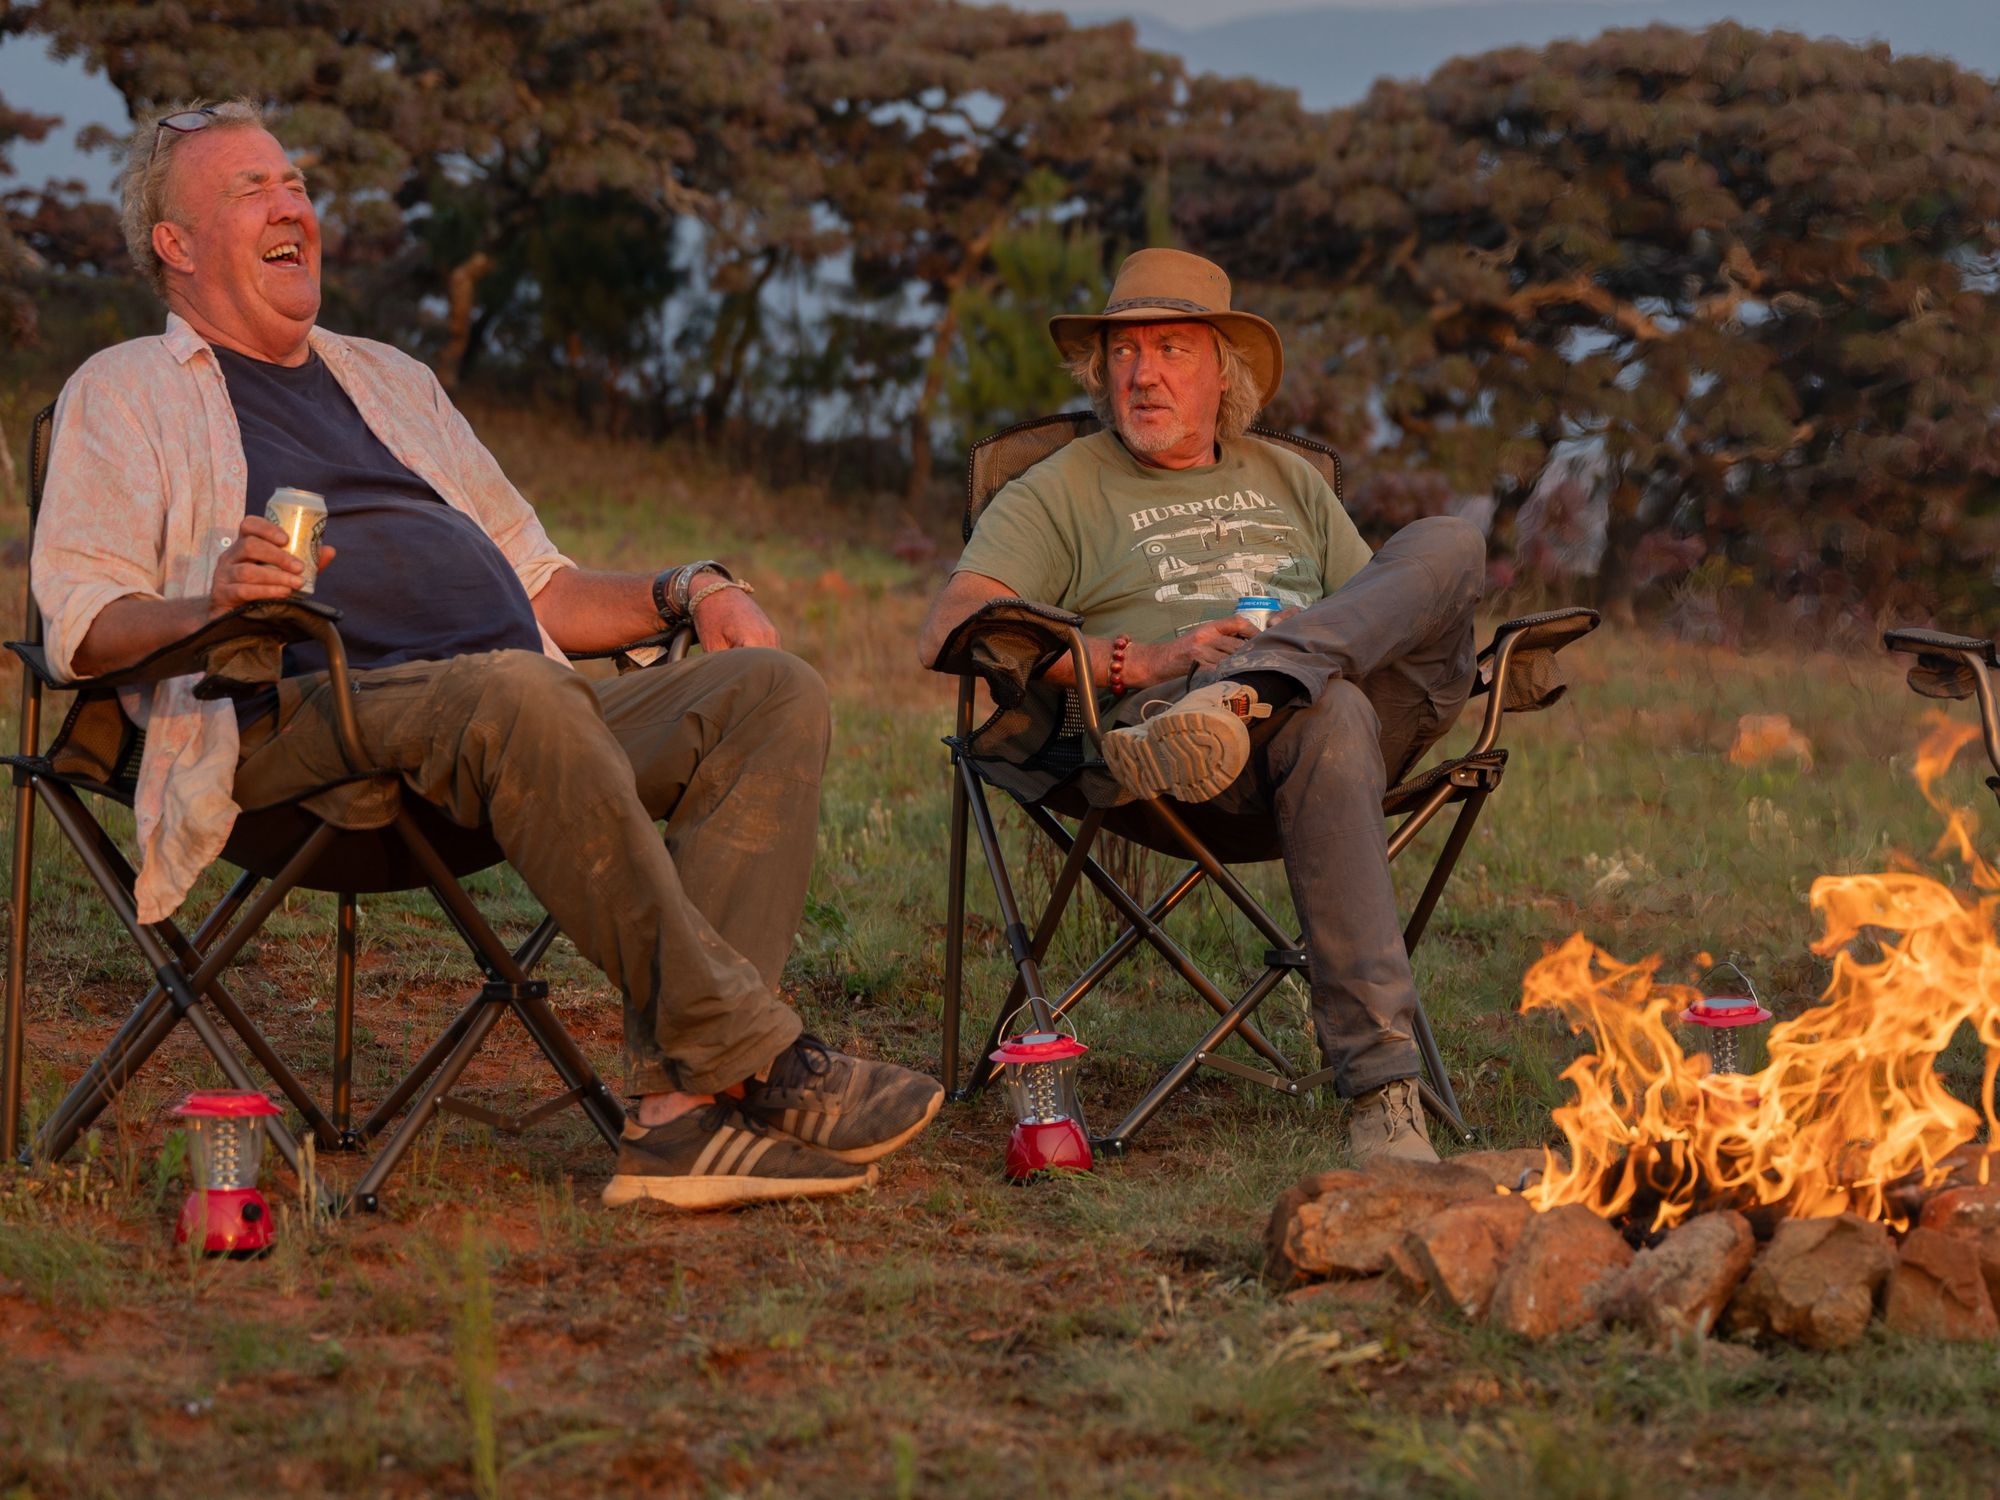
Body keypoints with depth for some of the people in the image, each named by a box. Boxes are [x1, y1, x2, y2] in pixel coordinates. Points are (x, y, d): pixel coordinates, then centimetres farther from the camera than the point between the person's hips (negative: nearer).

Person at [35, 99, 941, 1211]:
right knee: (520, 696, -39)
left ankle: (685, 1111, -34)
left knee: (773, 691, -19)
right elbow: (80, 624, 0)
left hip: (527, 715, 7)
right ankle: (760, 1058, -37)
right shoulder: (125, 395, 16)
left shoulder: (390, 380, 34)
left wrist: (683, 592, 13)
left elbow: (538, 589, 33)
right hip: (307, 718, -7)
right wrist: (210, 603, -22)